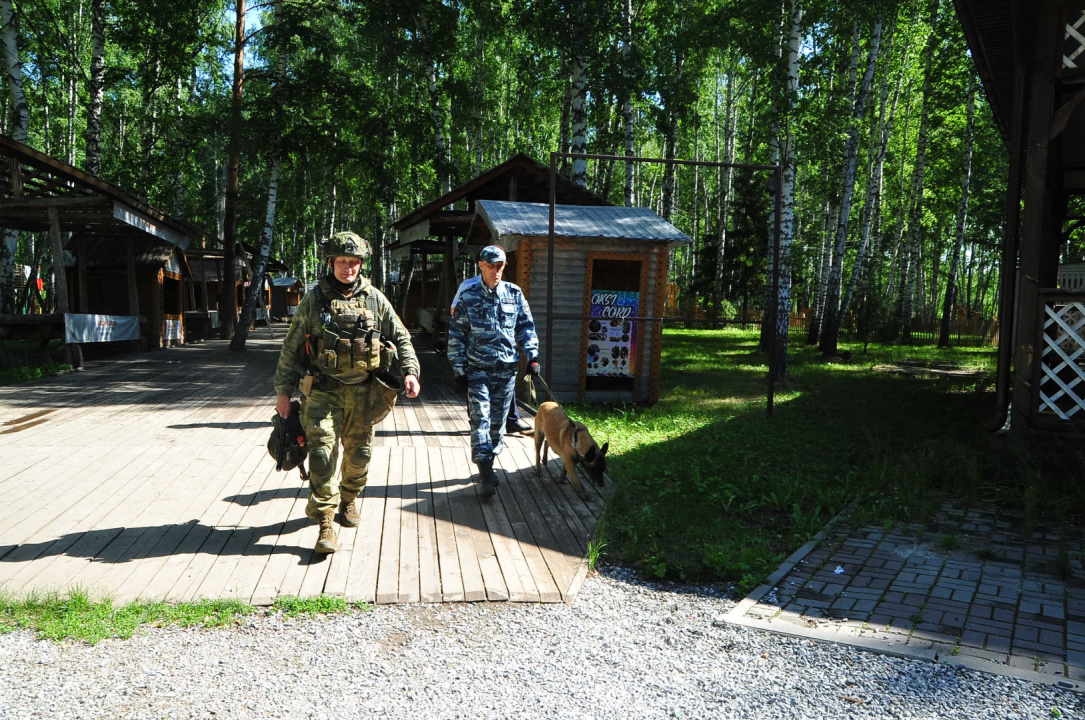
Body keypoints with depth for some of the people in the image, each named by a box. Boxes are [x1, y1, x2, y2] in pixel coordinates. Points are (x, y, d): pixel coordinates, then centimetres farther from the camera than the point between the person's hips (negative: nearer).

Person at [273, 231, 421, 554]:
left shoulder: (375, 299, 6)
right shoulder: (314, 299, 1)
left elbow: (401, 338, 10)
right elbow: (291, 347, 4)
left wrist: (410, 371, -5)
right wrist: (283, 390, 2)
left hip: (362, 391, 2)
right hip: (323, 390, -2)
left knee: (359, 452, 11)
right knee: (322, 451, -11)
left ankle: (347, 500, 37)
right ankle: (325, 524, -7)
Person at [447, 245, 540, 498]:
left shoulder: (514, 294, 5)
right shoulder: (468, 297, -1)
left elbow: (526, 326, 13)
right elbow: (456, 335, 1)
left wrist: (532, 356, 1)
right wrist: (459, 370, -2)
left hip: (507, 369, 3)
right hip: (478, 370, -3)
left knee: (498, 419, 10)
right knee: (481, 418, -10)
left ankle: (488, 463, 27)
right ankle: (487, 475, -10)